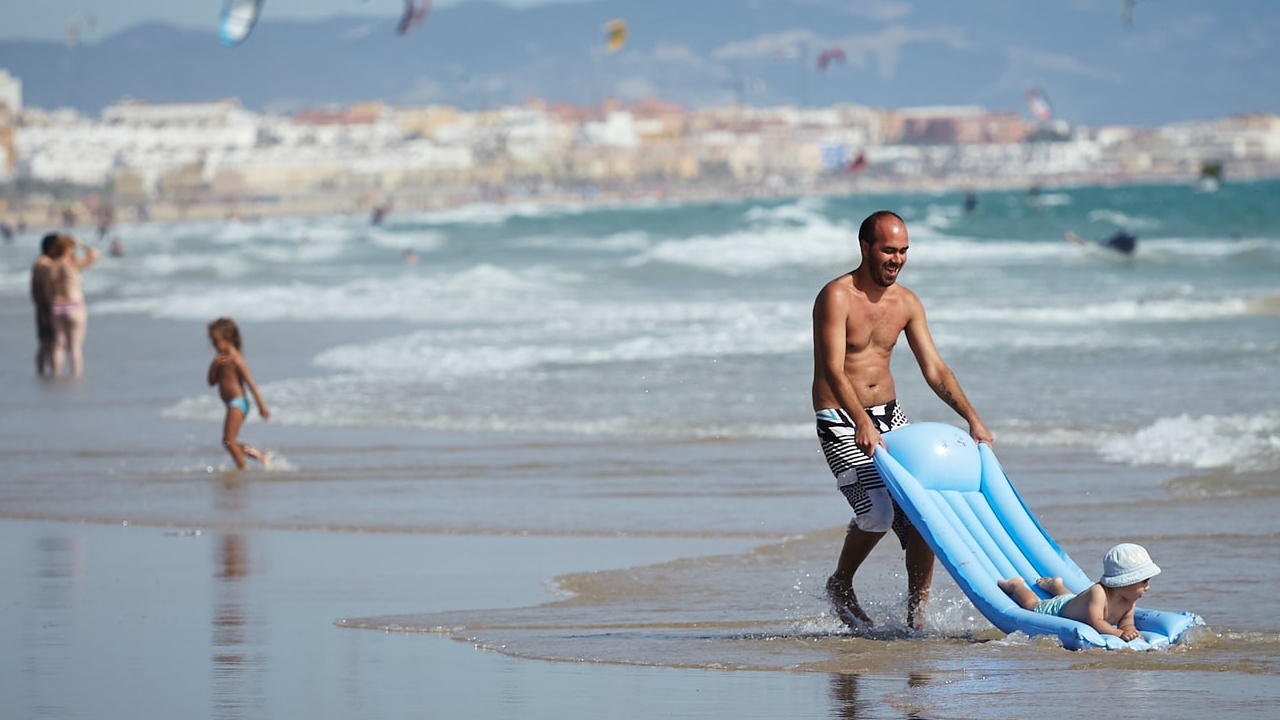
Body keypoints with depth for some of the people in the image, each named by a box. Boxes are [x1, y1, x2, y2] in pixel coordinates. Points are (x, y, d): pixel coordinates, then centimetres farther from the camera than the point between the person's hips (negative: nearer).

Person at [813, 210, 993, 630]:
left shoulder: (906, 303, 6)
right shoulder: (837, 297, -15)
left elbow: (934, 369, 8)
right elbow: (833, 369, -26)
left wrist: (972, 419, -4)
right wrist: (863, 424, -40)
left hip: (889, 416, 6)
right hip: (842, 422, -6)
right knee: (878, 509, -21)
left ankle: (916, 614, 4)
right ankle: (840, 586, 5)